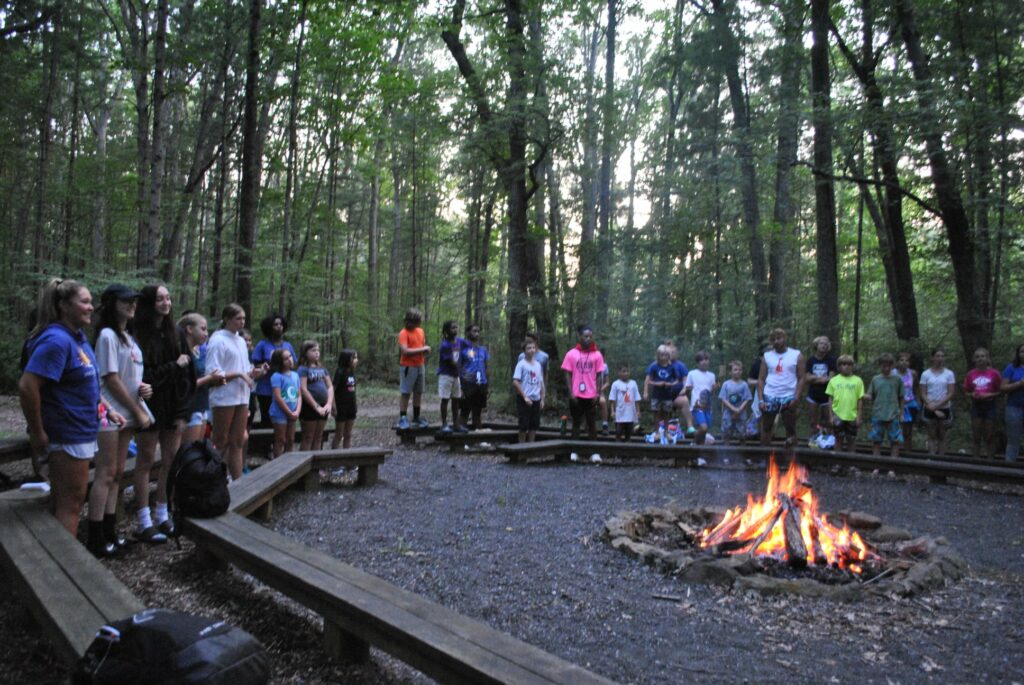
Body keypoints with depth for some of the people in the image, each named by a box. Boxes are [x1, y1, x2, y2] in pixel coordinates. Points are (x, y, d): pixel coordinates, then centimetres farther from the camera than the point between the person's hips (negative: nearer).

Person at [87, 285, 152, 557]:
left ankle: (109, 533, 19)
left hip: (126, 413, 8)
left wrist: (142, 387, -3)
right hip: (110, 413, -8)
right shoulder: (108, 335, -12)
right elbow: (111, 379, -15)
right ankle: (96, 541, 3)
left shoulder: (128, 336, 15)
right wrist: (138, 411, -11)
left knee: (116, 473, 11)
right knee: (105, 475, -5)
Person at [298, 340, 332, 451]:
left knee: (318, 438, 12)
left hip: (323, 407, 6)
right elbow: (303, 390, -14)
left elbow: (330, 387, 10)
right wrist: (316, 406, -16)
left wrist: (329, 404, -6)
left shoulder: (322, 369, 13)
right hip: (309, 407, -6)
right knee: (308, 438, 1)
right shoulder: (303, 369, -6)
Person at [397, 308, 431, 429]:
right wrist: (422, 349, -17)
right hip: (408, 367, -7)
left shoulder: (420, 331, 10)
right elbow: (405, 351, -22)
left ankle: (416, 417, 19)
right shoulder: (403, 333, -12)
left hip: (420, 366, 7)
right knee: (405, 393, -2)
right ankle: (402, 418, 2)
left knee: (418, 392, 10)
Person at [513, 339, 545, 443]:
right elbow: (515, 382, -14)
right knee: (524, 425, -1)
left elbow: (541, 383, 14)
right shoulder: (521, 364, -8)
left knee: (534, 425, 10)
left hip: (536, 400, 6)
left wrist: (542, 399, 9)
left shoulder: (538, 364, 9)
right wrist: (525, 397, -15)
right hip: (524, 400, -5)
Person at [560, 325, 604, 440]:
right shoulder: (571, 354, -1)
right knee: (576, 423, 7)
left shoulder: (597, 354, 1)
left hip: (591, 396, 1)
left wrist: (597, 393, -4)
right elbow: (568, 375, 0)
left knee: (592, 423, 6)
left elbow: (598, 376, 4)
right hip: (576, 395, -1)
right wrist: (571, 393, -7)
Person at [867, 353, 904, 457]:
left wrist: (901, 413, 6)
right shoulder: (875, 379, 5)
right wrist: (866, 396, -16)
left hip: (893, 415, -1)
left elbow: (901, 398, 8)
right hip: (877, 415, 1)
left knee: (895, 441, 0)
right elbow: (870, 396, 6)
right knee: (876, 440, 8)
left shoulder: (897, 379, 3)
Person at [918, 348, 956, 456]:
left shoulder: (949, 374, 1)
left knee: (942, 436, 7)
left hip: (944, 408, 0)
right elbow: (922, 393, -2)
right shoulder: (925, 374, 1)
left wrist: (937, 405, -13)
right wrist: (933, 409, -10)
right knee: (932, 436, 2)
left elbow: (951, 393, -4)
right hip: (929, 409, 0)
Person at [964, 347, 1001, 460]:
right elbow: (966, 392, 11)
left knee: (988, 437, 4)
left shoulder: (994, 373, -3)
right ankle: (976, 458, 10)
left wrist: (989, 395, -15)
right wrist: (972, 395, -9)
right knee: (976, 436, 5)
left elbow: (1000, 391, 1)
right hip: (976, 406, 2)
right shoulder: (970, 374, 3)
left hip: (989, 406, -2)